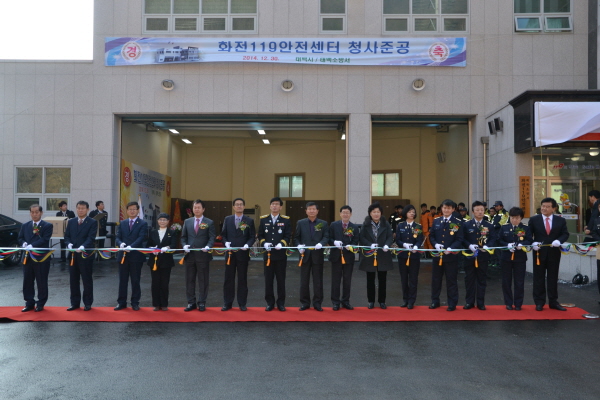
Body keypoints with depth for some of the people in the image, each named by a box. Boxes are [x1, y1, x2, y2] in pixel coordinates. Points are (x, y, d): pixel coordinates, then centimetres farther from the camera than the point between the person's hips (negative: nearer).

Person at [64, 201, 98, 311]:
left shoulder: (92, 222, -1)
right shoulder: (71, 222, 14)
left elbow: (91, 238, -11)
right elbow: (67, 236, 11)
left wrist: (83, 247, -27)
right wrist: (69, 244, -10)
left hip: (86, 255, -4)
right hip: (73, 255, 5)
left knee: (87, 280, 3)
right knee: (73, 280, 10)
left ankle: (87, 303, 12)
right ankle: (75, 303, 20)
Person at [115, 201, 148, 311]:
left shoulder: (143, 224, 0)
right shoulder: (122, 223, 14)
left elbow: (141, 238, -12)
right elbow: (118, 238, 9)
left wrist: (131, 246, -26)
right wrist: (121, 244, -14)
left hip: (136, 256, -3)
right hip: (123, 255, 4)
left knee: (135, 281, 4)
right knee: (122, 280, 9)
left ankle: (135, 303, 14)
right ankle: (121, 302, 18)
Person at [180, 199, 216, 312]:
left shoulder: (209, 223, 2)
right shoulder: (187, 222, 12)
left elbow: (212, 238, -3)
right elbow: (183, 237, 13)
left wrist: (208, 246, -21)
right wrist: (184, 245, -6)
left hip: (203, 255, -3)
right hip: (190, 255, 3)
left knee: (203, 280, 3)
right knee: (189, 280, 7)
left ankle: (202, 303, 13)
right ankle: (191, 302, 17)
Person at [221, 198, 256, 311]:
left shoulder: (249, 221, 2)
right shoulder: (227, 219, 7)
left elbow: (252, 236, 0)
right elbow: (223, 234, 9)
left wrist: (247, 244, -17)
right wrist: (226, 242, -10)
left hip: (243, 253, -1)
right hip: (230, 253, 1)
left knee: (242, 279, 5)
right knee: (229, 279, 6)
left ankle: (242, 304, 15)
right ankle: (227, 303, 14)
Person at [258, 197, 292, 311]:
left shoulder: (286, 220, 2)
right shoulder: (263, 219, 7)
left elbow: (288, 236, -2)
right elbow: (260, 235, 7)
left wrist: (281, 244, -19)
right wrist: (264, 243, -12)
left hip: (281, 254, -1)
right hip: (268, 254, 1)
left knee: (281, 280, 5)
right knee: (268, 280, 5)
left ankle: (281, 303, 15)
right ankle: (270, 302, 16)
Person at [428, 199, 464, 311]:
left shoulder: (458, 222, -4)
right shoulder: (436, 221, 7)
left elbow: (459, 239, -7)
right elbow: (431, 236, 9)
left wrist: (451, 248, -21)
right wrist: (435, 244, -10)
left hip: (451, 255, -3)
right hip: (437, 254, 4)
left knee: (451, 280, 5)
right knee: (436, 279, 11)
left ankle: (452, 303, 16)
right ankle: (435, 301, 24)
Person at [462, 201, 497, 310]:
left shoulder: (489, 226, 6)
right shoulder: (466, 225, 4)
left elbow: (493, 239, 0)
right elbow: (463, 239, -1)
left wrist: (487, 246, -19)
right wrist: (469, 246, -18)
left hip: (483, 256, 0)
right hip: (469, 256, 0)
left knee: (482, 279, 6)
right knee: (469, 279, 5)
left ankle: (481, 303, 15)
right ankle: (469, 302, 14)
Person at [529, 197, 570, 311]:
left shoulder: (561, 220, 4)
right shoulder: (534, 220, 0)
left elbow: (565, 234, 2)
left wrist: (559, 240, -17)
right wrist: (533, 243, -17)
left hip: (554, 253, 1)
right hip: (539, 252, -1)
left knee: (553, 278, 8)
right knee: (538, 278, 4)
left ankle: (553, 302, 18)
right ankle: (539, 302, 12)